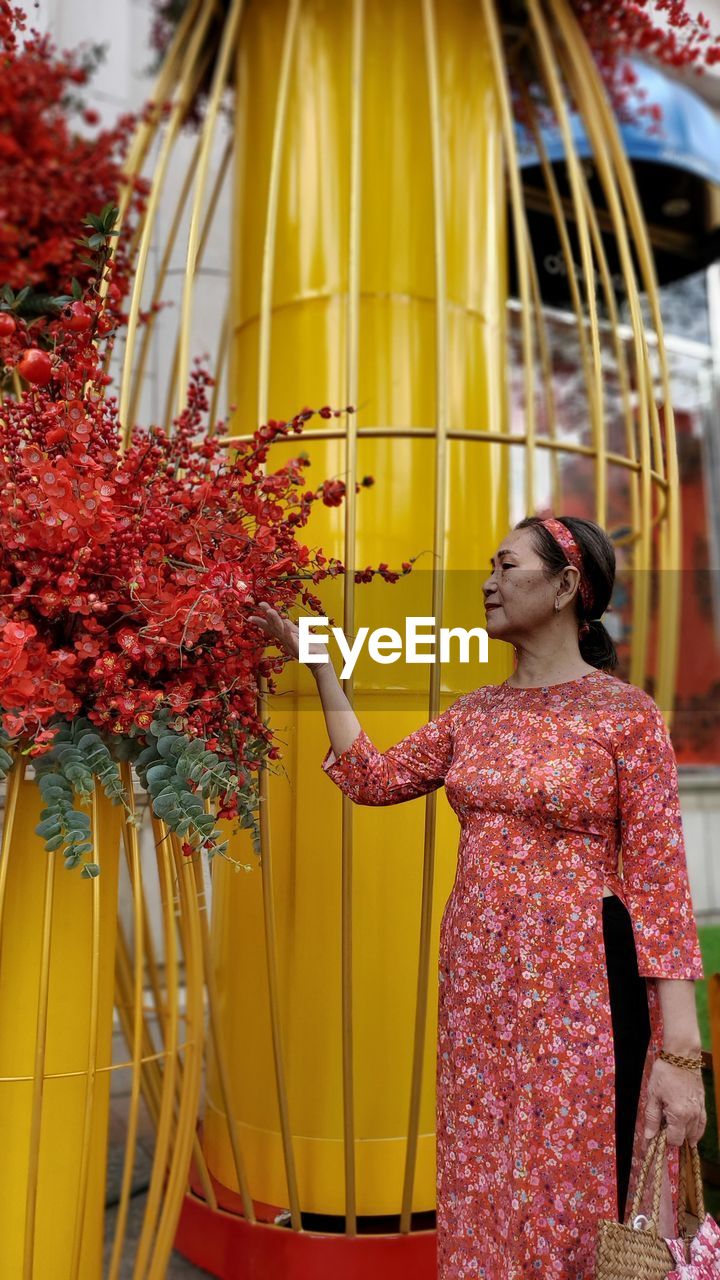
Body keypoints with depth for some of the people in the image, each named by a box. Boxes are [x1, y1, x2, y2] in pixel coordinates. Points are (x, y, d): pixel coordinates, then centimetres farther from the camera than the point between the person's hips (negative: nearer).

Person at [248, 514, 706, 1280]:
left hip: (578, 988, -5)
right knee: (483, 1195, 17)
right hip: (478, 985, 6)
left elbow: (659, 878, -11)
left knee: (573, 1200, 9)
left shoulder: (626, 714, -9)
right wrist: (319, 663, 10)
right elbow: (373, 779, 12)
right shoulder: (475, 714, 8)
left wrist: (680, 1052, -14)